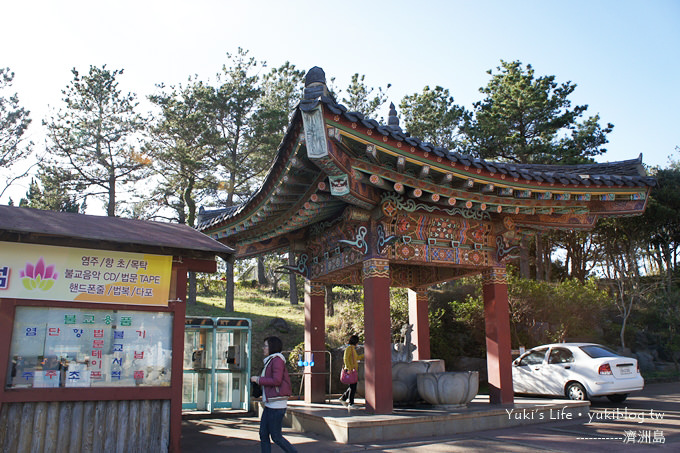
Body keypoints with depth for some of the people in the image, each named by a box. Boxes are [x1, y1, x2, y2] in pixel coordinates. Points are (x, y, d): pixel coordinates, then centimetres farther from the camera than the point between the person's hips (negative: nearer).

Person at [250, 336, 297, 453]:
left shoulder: (277, 359, -11)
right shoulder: (271, 360, 17)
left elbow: (277, 380, -21)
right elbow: (286, 380, 20)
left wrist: (259, 379, -11)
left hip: (277, 404, -10)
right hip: (270, 404, 10)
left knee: (276, 437, -2)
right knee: (263, 434, 8)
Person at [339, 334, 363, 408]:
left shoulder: (353, 349, 16)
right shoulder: (349, 348, -11)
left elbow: (357, 357, 29)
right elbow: (345, 358, -19)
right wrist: (349, 368, -25)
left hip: (354, 369, 9)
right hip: (350, 370, -9)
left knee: (353, 387, 13)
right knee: (353, 386, -8)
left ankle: (343, 398, 22)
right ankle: (351, 403, -3)